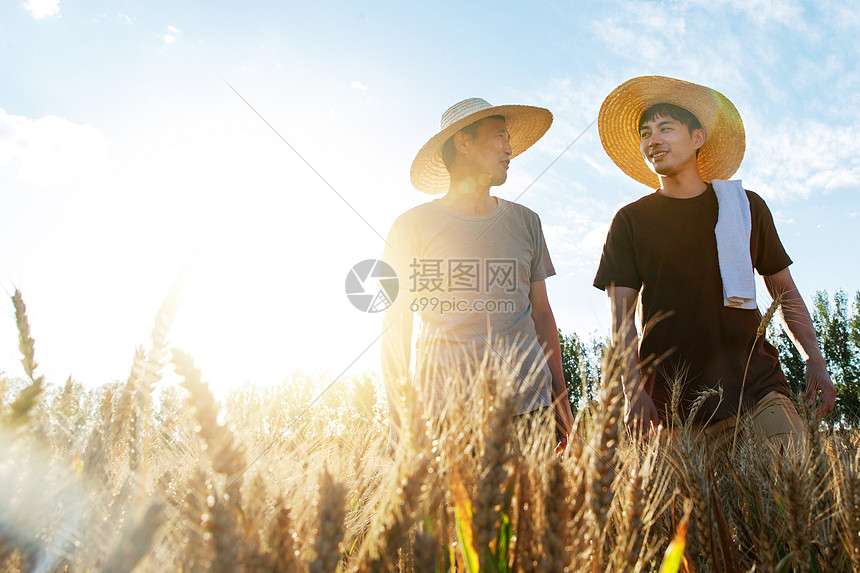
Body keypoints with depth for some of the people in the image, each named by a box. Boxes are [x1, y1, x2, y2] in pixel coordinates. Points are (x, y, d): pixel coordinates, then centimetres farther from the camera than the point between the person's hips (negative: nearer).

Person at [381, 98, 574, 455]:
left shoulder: (525, 222, 14)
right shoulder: (413, 225, 4)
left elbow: (541, 313, 16)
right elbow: (395, 327, 3)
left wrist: (560, 397, 12)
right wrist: (398, 418, -2)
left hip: (527, 399, 3)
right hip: (440, 403, -3)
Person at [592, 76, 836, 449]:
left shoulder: (746, 207, 12)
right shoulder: (631, 221, 6)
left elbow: (785, 292, 18)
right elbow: (621, 318, -2)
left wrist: (815, 361, 4)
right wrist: (634, 391, -16)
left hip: (755, 386, 2)